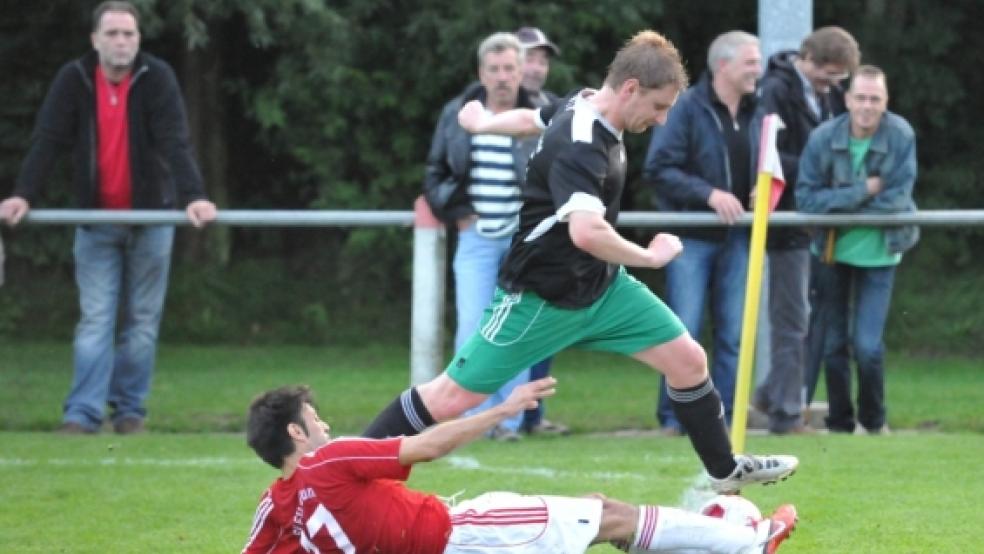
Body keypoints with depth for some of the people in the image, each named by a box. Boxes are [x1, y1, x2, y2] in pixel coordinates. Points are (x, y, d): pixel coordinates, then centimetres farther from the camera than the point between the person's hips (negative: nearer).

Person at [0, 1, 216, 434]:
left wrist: (192, 196, -35)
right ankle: (83, 412, -7)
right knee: (95, 319, -5)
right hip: (96, 219, 1)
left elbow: (175, 142, -21)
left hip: (150, 216, -1)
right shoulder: (74, 80, -7)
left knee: (143, 320, 4)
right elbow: (47, 141, -12)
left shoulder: (156, 78, -12)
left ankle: (129, 409, 13)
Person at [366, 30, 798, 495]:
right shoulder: (580, 147, -30)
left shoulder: (582, 108, -2)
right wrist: (650, 257, -28)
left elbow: (526, 119, 20)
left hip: (601, 286, 9)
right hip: (542, 295, -9)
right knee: (451, 399, -5)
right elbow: (587, 233, -45)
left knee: (688, 360, 5)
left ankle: (725, 471, 23)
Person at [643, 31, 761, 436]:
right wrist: (709, 194, -20)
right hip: (692, 236, -5)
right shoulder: (688, 109, -8)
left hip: (735, 237, 5)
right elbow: (658, 169, -13)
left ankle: (723, 416, 12)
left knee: (733, 334, 5)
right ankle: (673, 417, 3)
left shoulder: (754, 112, 7)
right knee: (684, 331, -4)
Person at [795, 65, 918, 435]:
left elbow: (897, 198, -17)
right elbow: (806, 198, -15)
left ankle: (873, 419, 13)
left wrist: (839, 203, -15)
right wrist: (863, 191, -21)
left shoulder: (900, 136, -15)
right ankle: (839, 422, 23)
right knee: (834, 342, 9)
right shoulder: (823, 138, -12)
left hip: (878, 254, -2)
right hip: (833, 252, 2)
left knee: (868, 346, -10)